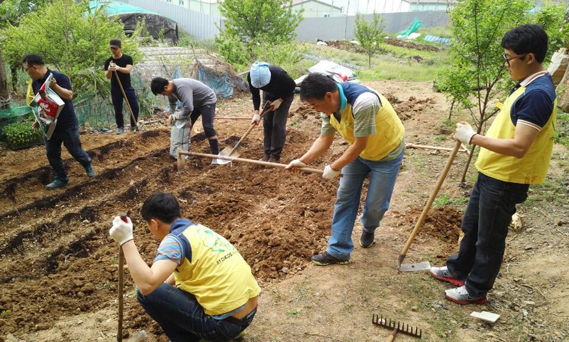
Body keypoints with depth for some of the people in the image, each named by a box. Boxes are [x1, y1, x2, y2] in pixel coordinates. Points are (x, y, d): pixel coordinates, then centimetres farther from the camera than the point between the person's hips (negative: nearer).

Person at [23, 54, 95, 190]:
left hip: (67, 124, -7)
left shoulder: (58, 77, -17)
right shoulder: (35, 83, 6)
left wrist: (55, 86, -35)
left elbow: (70, 95, -23)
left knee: (75, 150, 5)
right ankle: (60, 179, 20)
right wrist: (38, 120, 10)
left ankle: (88, 165, 34)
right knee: (52, 154, 8)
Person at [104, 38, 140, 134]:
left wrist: (118, 68, -41)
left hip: (127, 87, 0)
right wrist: (109, 70, -30)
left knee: (135, 107, -2)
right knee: (118, 109, 4)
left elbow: (128, 70, -22)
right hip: (115, 88, 1)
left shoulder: (128, 58, -4)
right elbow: (107, 77, -7)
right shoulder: (108, 61, -1)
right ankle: (120, 127, 17)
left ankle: (134, 125, 17)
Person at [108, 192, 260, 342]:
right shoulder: (198, 229, 12)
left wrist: (126, 240, -21)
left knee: (149, 293, -4)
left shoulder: (175, 239, -13)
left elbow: (147, 284, -26)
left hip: (226, 323, -8)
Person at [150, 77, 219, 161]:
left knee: (207, 127, -19)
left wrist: (176, 116, -24)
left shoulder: (181, 87, -37)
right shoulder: (171, 88, -7)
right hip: (196, 102, 10)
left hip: (208, 100, -10)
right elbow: (172, 102, 15)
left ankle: (216, 156, -18)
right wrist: (172, 115, -1)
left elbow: (188, 108, -42)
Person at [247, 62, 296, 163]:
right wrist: (256, 112, -22)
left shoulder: (279, 74, -41)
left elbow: (292, 86, -20)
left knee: (278, 124, -10)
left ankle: (275, 156, -4)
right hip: (269, 94, 4)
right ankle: (267, 153, 9)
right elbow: (255, 94, -13)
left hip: (285, 95, -4)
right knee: (267, 123, 1)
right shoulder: (251, 76, -29)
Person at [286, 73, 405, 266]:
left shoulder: (363, 102, -39)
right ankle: (339, 250, 12)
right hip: (358, 151, 7)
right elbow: (325, 139, -7)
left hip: (387, 152, -6)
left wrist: (335, 168, -22)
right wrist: (302, 160, -19)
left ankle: (369, 228, 38)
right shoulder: (329, 105, -14)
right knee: (344, 197, 3)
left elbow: (360, 145, -31)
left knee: (375, 204, 1)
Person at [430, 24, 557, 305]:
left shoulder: (537, 94, -24)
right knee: (471, 226, 22)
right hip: (491, 173, 10)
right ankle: (458, 270, 41)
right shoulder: (528, 85, 8)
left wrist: (473, 138, -23)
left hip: (505, 181, -10)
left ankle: (477, 288, 26)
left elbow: (518, 147, -30)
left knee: (489, 237, 8)